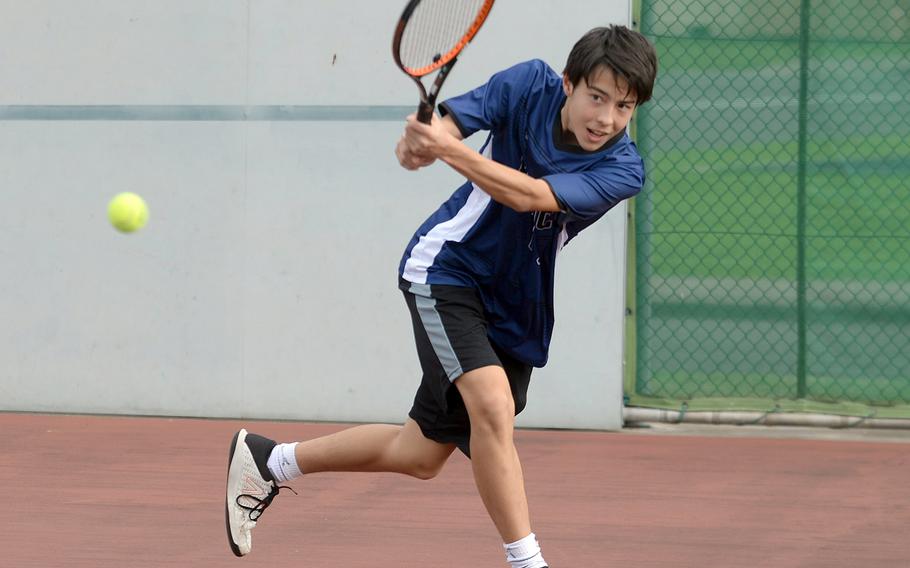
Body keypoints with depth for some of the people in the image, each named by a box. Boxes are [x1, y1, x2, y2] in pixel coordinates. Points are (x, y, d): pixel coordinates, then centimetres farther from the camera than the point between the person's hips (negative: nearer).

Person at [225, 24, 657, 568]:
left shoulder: (623, 170, -18)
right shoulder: (530, 85, -14)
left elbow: (530, 196, -32)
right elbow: (442, 126, -15)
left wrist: (450, 150, -44)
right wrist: (419, 142, -39)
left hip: (515, 309, 3)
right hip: (447, 268, -3)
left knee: (423, 456, 12)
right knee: (493, 406, -27)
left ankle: (269, 460, 31)